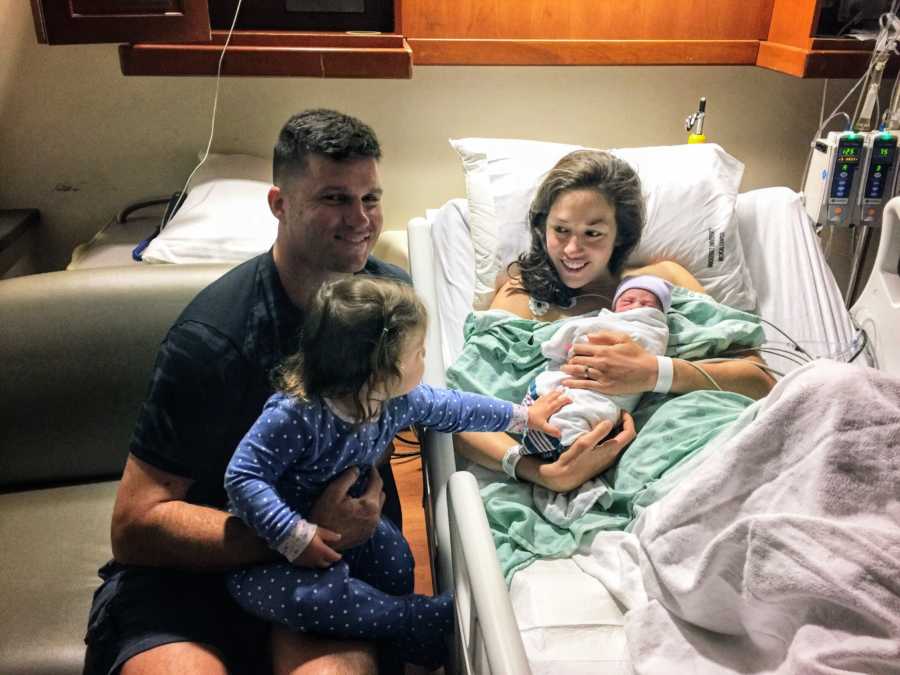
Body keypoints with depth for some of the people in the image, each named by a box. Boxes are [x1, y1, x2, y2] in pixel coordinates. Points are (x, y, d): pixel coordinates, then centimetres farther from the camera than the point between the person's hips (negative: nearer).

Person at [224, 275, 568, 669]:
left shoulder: (398, 400, -11)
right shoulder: (295, 415, -34)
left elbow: (446, 407, 5)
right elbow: (243, 477, -29)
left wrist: (522, 416, 11)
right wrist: (295, 536, -36)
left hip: (340, 527, 7)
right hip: (270, 545, -7)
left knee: (395, 560, -10)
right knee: (316, 598, -30)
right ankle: (421, 619, -12)